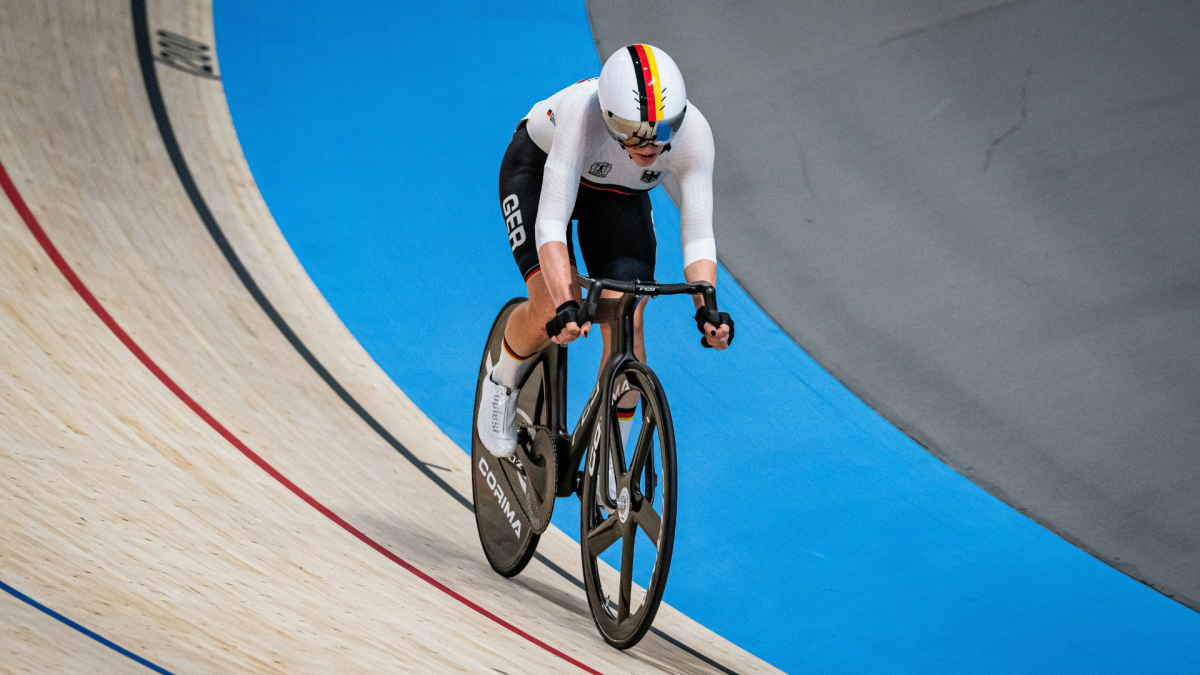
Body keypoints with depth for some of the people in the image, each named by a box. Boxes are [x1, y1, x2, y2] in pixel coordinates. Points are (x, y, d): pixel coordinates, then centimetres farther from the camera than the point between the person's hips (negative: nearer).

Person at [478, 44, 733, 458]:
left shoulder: (693, 133, -34)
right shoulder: (582, 113, -43)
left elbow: (698, 238, -30)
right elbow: (551, 222, -45)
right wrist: (564, 307, -58)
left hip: (619, 193, 3)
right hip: (540, 171, -3)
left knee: (626, 324, -15)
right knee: (551, 308, -25)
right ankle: (503, 383, 9)